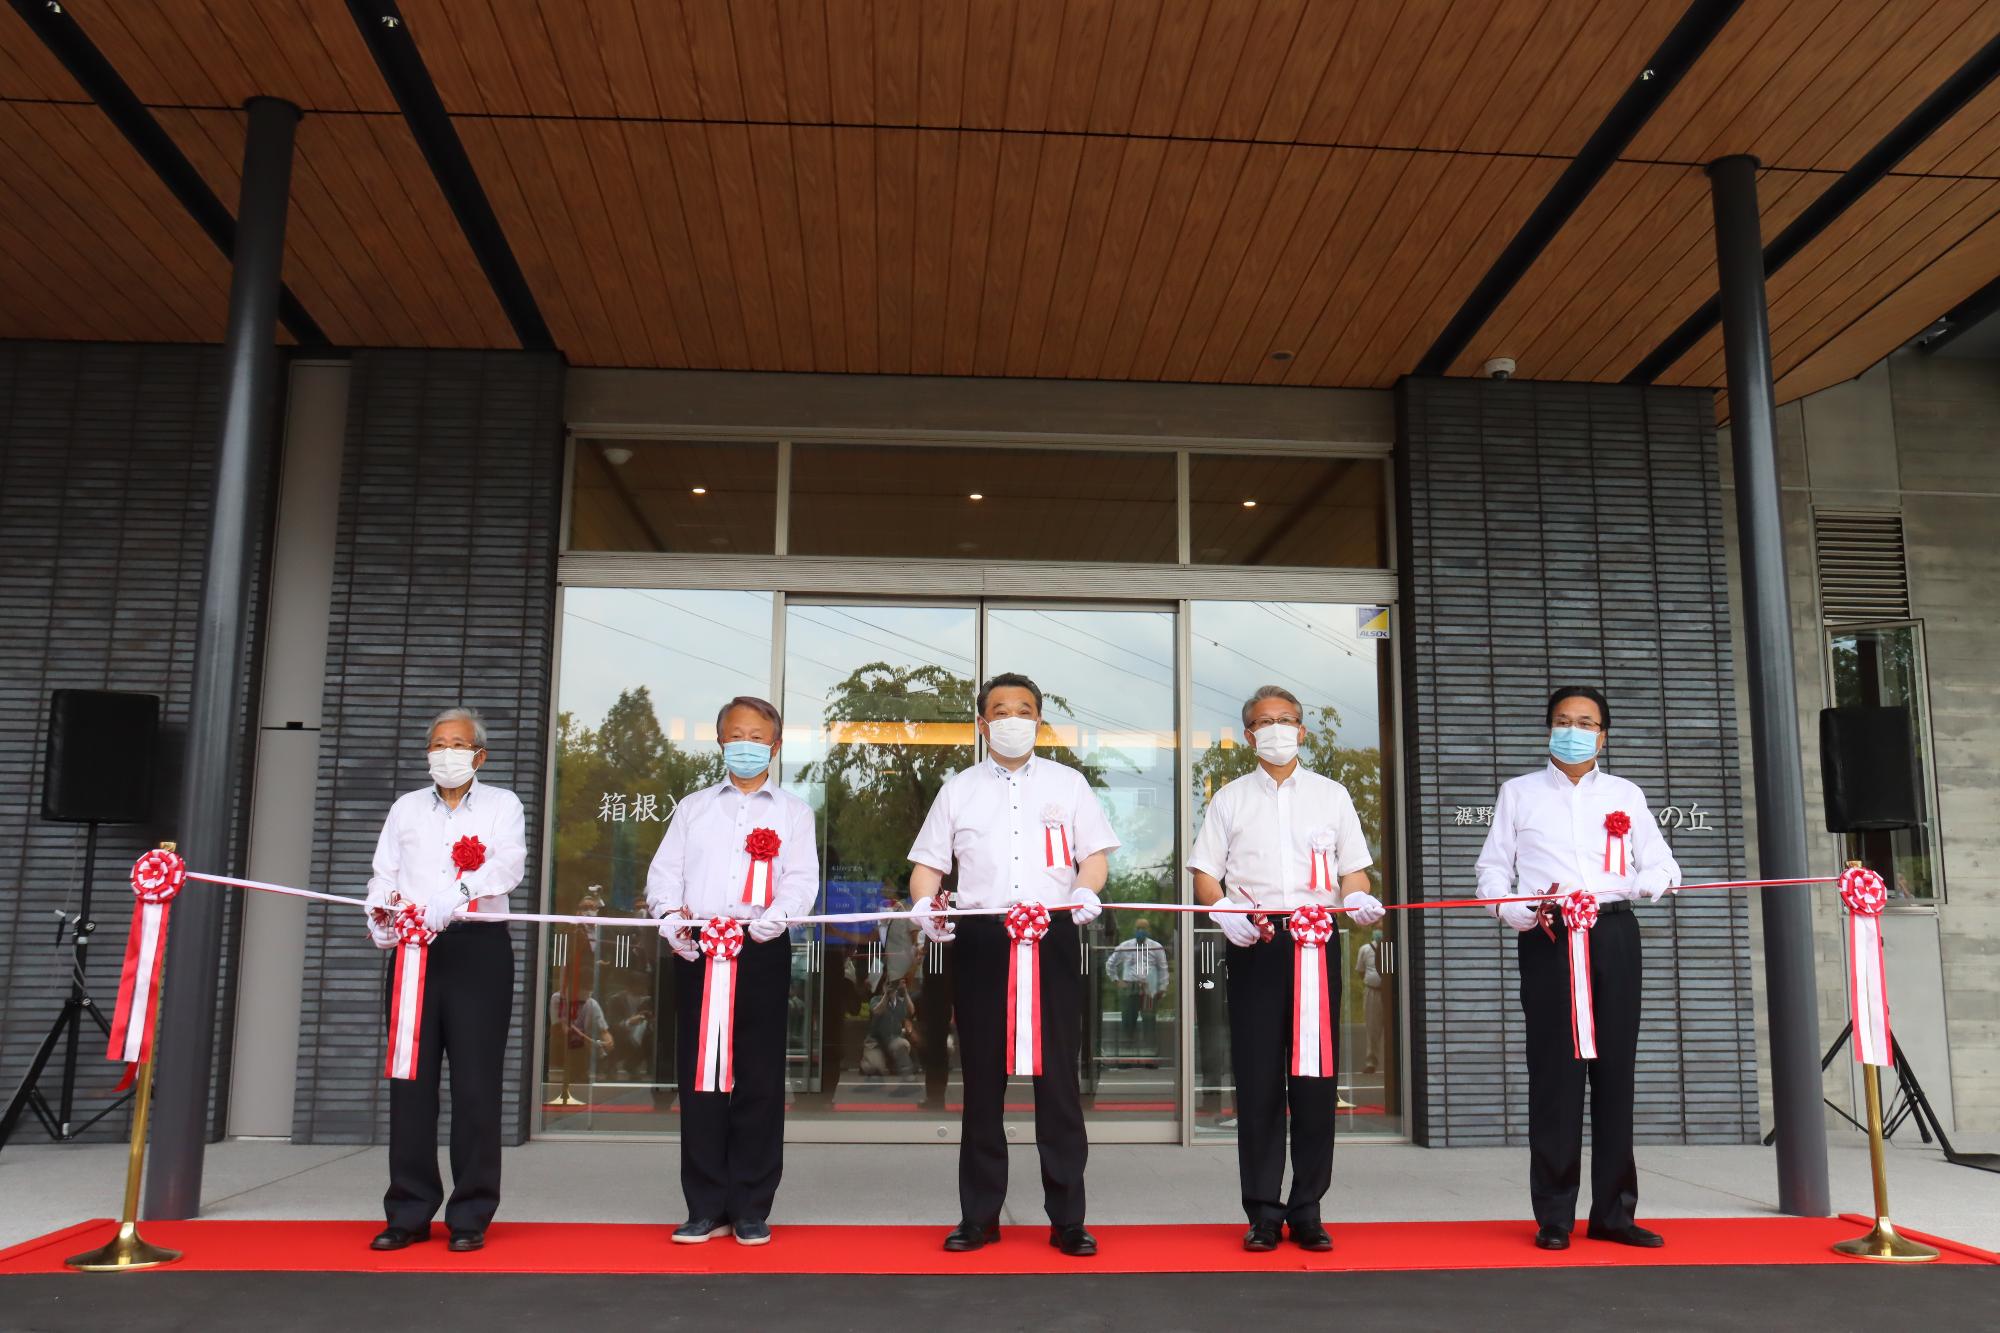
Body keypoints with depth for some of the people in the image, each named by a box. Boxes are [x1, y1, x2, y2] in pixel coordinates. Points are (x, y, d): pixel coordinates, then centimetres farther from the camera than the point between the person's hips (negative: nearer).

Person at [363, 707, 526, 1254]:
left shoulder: (502, 804, 7)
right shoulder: (406, 807, 19)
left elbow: (508, 866, -10)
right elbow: (384, 875, 12)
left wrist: (449, 904, -26)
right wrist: (385, 922, -9)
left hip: (478, 948, -3)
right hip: (413, 951, 3)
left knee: (475, 1083, -2)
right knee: (411, 1082, 4)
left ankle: (470, 1217, 6)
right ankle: (409, 1213, 13)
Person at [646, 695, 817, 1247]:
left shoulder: (792, 811, 12)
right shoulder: (692, 807, 18)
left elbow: (802, 879, -1)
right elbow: (664, 871, 10)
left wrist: (776, 914, -21)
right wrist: (671, 912, -11)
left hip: (762, 950, -2)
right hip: (696, 950, 2)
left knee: (759, 1078, 0)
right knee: (698, 1077, 3)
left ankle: (752, 1210, 9)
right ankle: (706, 1207, 13)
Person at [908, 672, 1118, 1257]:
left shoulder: (1067, 783, 13)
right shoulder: (958, 789, 15)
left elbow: (1095, 853, 7)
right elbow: (928, 862, 12)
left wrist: (1086, 891, -14)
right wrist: (923, 903, -8)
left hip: (1054, 935, -1)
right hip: (980, 940, 1)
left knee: (1058, 1076, -1)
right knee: (983, 1078, 6)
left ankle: (1066, 1218, 7)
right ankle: (979, 1215, 15)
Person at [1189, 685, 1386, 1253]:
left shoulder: (1332, 795, 15)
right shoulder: (1230, 799, 13)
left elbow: (1352, 870, 13)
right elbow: (1205, 875, 9)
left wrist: (1359, 899, -9)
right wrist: (1224, 913, -10)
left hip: (1317, 941, 1)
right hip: (1253, 944, 0)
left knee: (1316, 1077, 0)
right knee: (1258, 1078, -1)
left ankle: (1307, 1211, 10)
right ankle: (1263, 1212, 8)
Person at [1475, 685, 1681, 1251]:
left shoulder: (1625, 795, 16)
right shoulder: (1519, 792, 13)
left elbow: (1664, 870, 11)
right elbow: (1493, 868, 11)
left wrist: (1618, 887, -10)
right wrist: (1513, 910, -9)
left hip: (1613, 935, 2)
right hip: (1547, 939, -1)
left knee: (1615, 1071, 2)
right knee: (1554, 1072, -3)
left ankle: (1614, 1211, 10)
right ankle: (1554, 1215, 2)